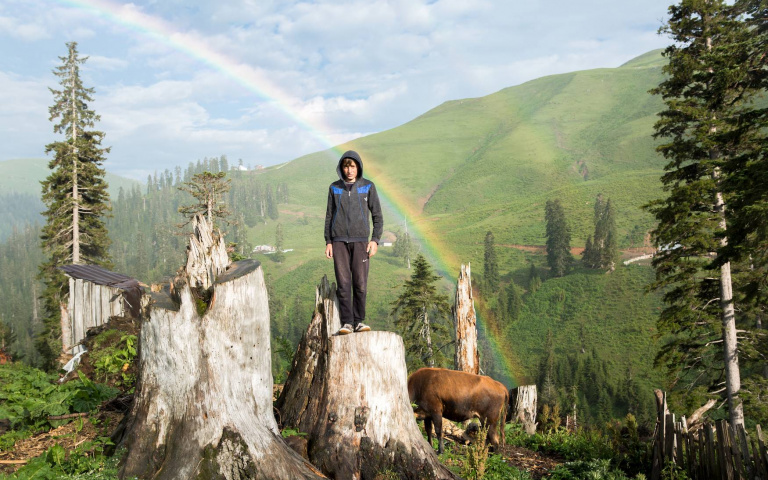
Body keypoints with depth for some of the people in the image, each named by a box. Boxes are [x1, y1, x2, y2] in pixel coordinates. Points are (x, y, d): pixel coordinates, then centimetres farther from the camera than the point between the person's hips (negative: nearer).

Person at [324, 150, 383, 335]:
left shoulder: (368, 187, 5)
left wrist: (375, 239, -4)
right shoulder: (334, 188, 10)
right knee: (343, 283, -4)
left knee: (360, 283, -4)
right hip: (339, 240, 1)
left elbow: (377, 215, 6)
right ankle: (346, 323, -1)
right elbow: (329, 216, 13)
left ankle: (359, 321, 8)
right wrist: (328, 241, 5)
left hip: (360, 240, -1)